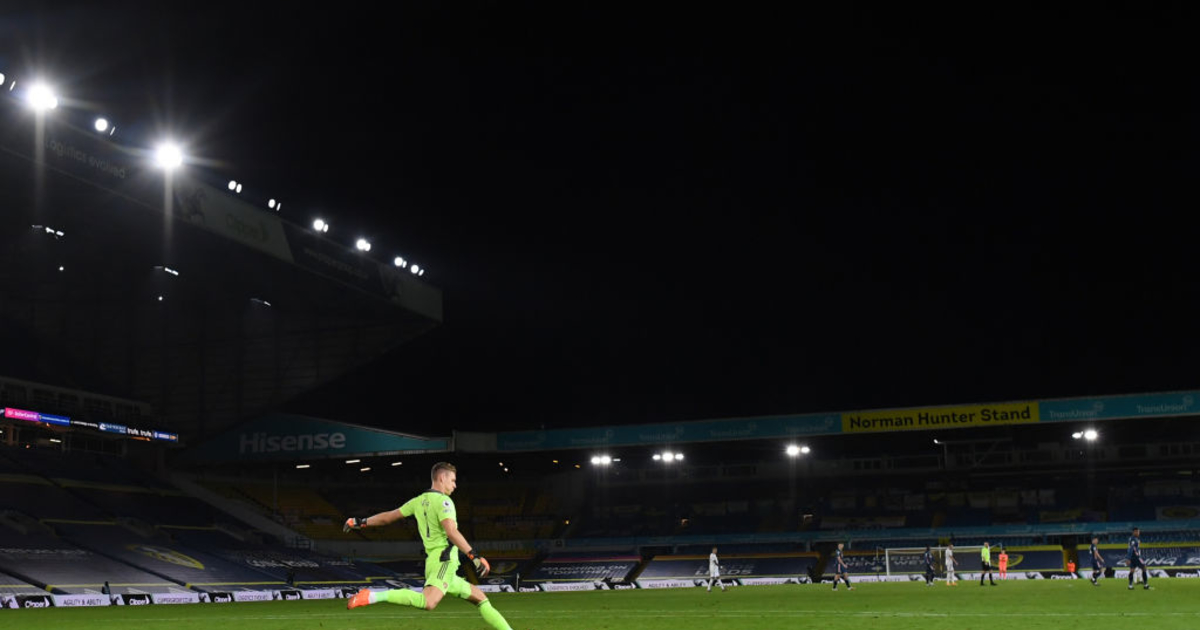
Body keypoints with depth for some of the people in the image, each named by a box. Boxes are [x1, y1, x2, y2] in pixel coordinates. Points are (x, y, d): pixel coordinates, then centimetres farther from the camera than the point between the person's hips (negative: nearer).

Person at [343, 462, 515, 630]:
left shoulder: (419, 501, 18)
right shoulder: (443, 500, -6)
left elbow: (388, 517, 23)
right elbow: (451, 532, -20)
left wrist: (361, 522, 37)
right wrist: (475, 556, -22)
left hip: (432, 559, 10)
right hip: (444, 559, -10)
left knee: (480, 597, 13)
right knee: (428, 603, -31)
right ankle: (372, 596, -30)